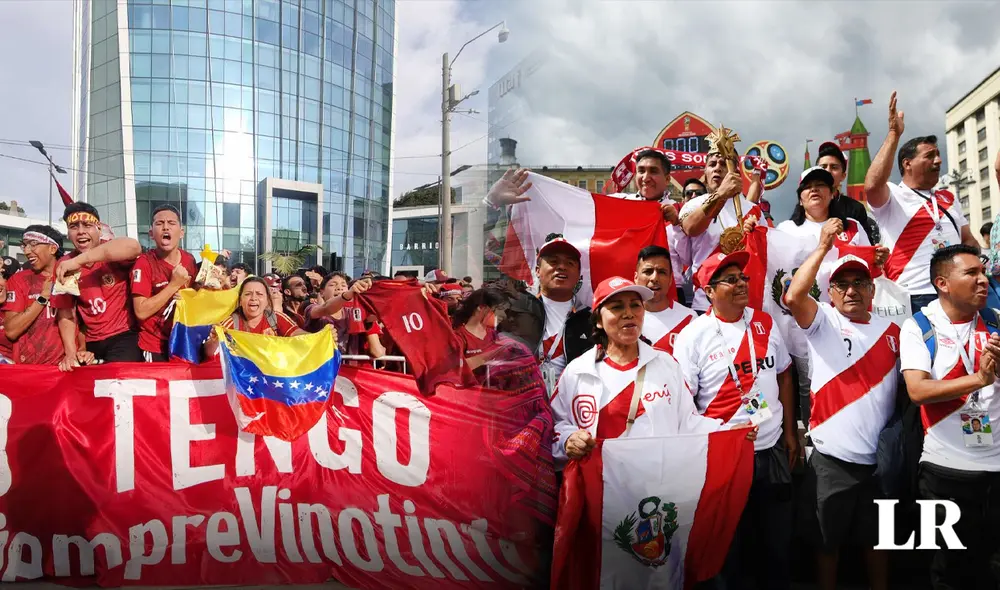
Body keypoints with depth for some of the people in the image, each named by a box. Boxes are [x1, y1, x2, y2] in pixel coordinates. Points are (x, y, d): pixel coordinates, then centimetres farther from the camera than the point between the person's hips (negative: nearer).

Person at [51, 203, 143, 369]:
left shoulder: (114, 255, -11)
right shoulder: (64, 266, 0)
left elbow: (133, 247, -37)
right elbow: (65, 314, 2)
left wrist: (79, 260, -39)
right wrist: (70, 353, -11)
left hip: (124, 336, -5)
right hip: (92, 342, 5)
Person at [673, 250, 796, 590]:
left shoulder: (764, 323, 3)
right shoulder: (694, 335, -11)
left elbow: (784, 377, 13)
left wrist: (790, 433, 11)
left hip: (772, 449, 4)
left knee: (778, 540, 17)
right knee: (728, 545, 11)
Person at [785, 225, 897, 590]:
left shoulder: (892, 331, 8)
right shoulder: (823, 322, -3)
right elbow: (793, 297, -22)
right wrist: (823, 247, -18)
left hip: (881, 458, 3)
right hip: (833, 458, -3)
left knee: (878, 539, 19)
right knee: (829, 540, 10)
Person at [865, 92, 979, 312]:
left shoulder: (947, 199, 22)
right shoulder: (892, 197, 2)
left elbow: (969, 239, 24)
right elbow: (872, 185, -22)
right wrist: (893, 134, -16)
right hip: (915, 298, -6)